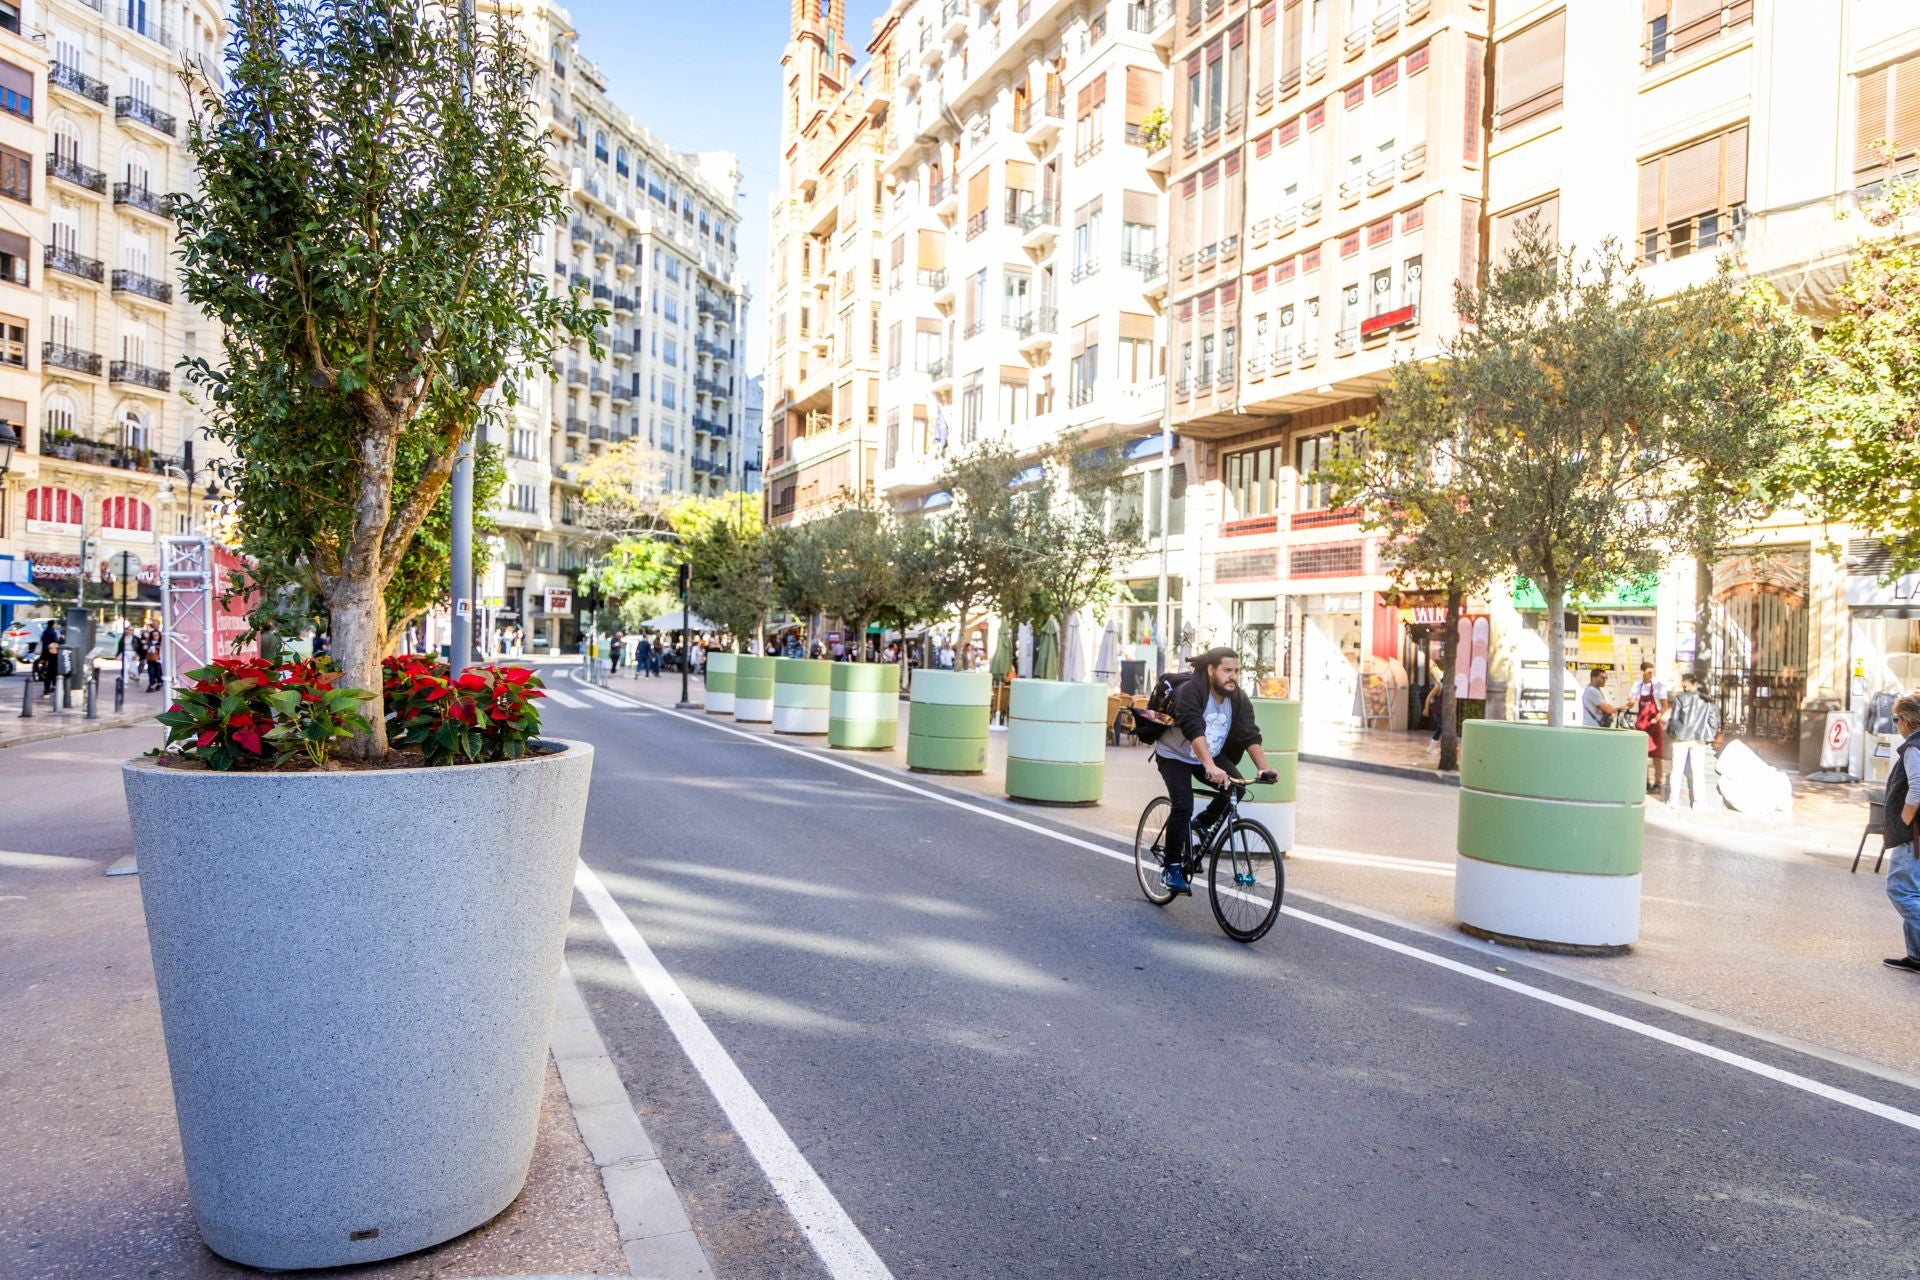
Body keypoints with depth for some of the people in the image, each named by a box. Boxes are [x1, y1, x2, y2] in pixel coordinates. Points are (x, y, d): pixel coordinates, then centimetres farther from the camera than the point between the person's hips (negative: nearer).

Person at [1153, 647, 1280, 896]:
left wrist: (1264, 768, -34)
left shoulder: (1239, 699, -12)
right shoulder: (1190, 691, -29)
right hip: (1174, 756, -5)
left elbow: (1251, 736, -19)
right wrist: (1211, 767, -54)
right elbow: (1195, 731, -42)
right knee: (1183, 806, -21)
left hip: (1211, 756, 6)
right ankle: (1173, 868, -7)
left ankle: (1204, 823, 10)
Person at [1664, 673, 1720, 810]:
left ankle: (1673, 800, 6)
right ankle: (1698, 802, 7)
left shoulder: (1680, 698, -8)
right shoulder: (1706, 700, 1)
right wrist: (1710, 738, 10)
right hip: (1699, 739, 2)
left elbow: (1673, 718, -7)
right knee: (1698, 771, 7)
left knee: (1677, 770, 6)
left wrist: (1671, 733, 8)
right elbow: (1714, 720, 2)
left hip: (1681, 738, -2)